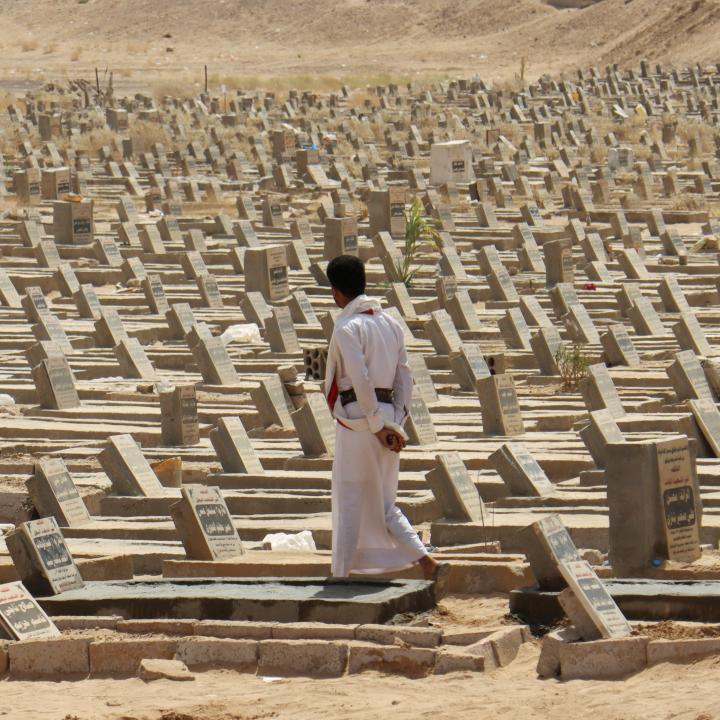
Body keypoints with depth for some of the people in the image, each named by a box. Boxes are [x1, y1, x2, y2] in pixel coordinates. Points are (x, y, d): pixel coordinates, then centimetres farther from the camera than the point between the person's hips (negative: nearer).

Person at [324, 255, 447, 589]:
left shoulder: (347, 328, -13)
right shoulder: (390, 323, 12)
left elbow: (361, 381, -19)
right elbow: (404, 376, 10)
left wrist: (378, 426, -14)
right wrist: (396, 423, 8)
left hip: (358, 420, -7)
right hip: (387, 417, 7)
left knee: (349, 505, 1)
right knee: (381, 506, 14)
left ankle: (341, 576, 6)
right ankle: (427, 563, 2)